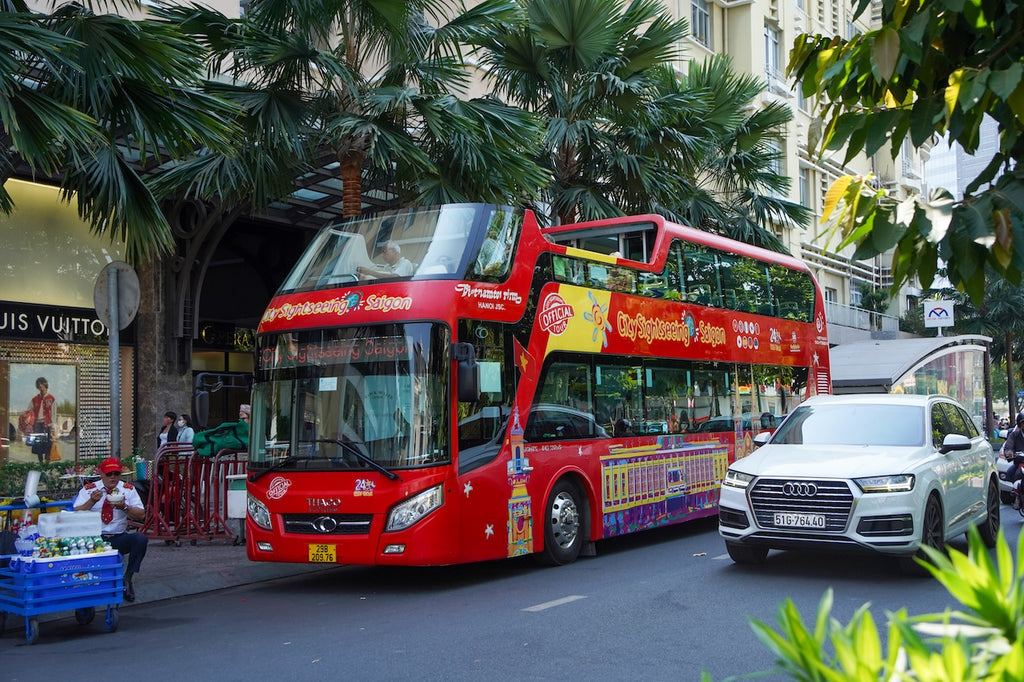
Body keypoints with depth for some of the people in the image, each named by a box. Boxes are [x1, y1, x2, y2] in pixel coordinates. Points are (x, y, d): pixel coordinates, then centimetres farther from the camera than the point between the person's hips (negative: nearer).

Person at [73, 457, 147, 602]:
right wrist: (92, 501, -19)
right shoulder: (88, 489, 7)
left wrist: (124, 507, -16)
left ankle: (127, 579, -13)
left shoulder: (128, 489, 9)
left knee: (141, 539, -28)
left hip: (118, 539, 1)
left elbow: (141, 515, 2)